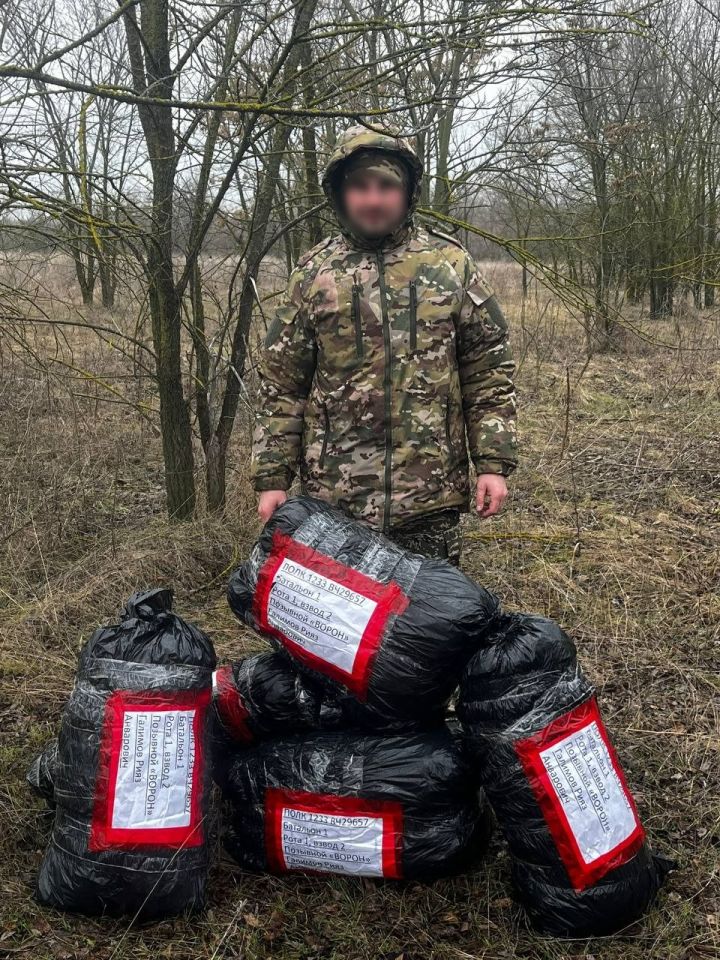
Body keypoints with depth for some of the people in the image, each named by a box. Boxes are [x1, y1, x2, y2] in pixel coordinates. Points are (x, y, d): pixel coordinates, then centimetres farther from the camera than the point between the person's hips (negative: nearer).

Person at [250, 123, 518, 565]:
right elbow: (282, 386, 5)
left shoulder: (452, 264, 4)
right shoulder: (312, 275, 5)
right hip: (333, 494, 1)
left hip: (431, 495, 0)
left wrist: (493, 463, -2)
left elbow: (490, 373, 4)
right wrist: (272, 478, 0)